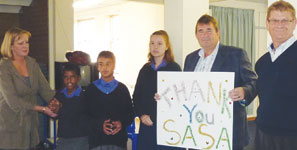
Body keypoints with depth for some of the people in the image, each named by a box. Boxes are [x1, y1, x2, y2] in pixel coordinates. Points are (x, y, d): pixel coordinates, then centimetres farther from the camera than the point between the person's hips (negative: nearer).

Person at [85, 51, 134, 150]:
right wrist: (100, 124, -14)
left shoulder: (122, 89, 9)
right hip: (97, 141, 0)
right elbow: (85, 114, 2)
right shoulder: (91, 89, 7)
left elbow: (130, 113, 9)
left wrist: (122, 123, -11)